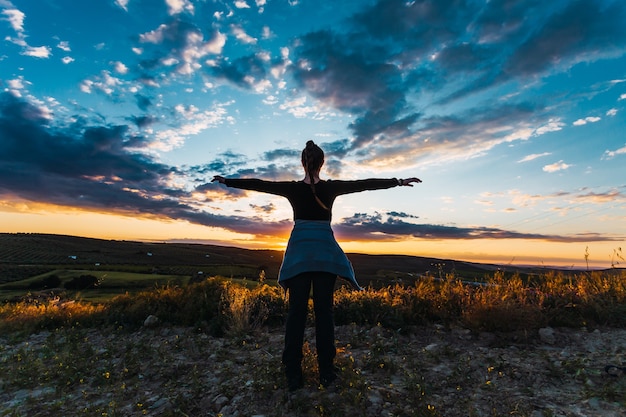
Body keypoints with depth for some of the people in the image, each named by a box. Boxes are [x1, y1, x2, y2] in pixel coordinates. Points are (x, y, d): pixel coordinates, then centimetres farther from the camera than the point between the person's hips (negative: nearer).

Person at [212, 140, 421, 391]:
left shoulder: (292, 189, -1)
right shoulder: (331, 188, -2)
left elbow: (257, 184, 8)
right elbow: (366, 184, 4)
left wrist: (227, 181, 21)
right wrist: (398, 182, 14)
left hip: (299, 253, 1)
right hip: (325, 253, 0)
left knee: (296, 312, 6)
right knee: (324, 311, 7)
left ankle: (293, 376, 13)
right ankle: (326, 373, 17)